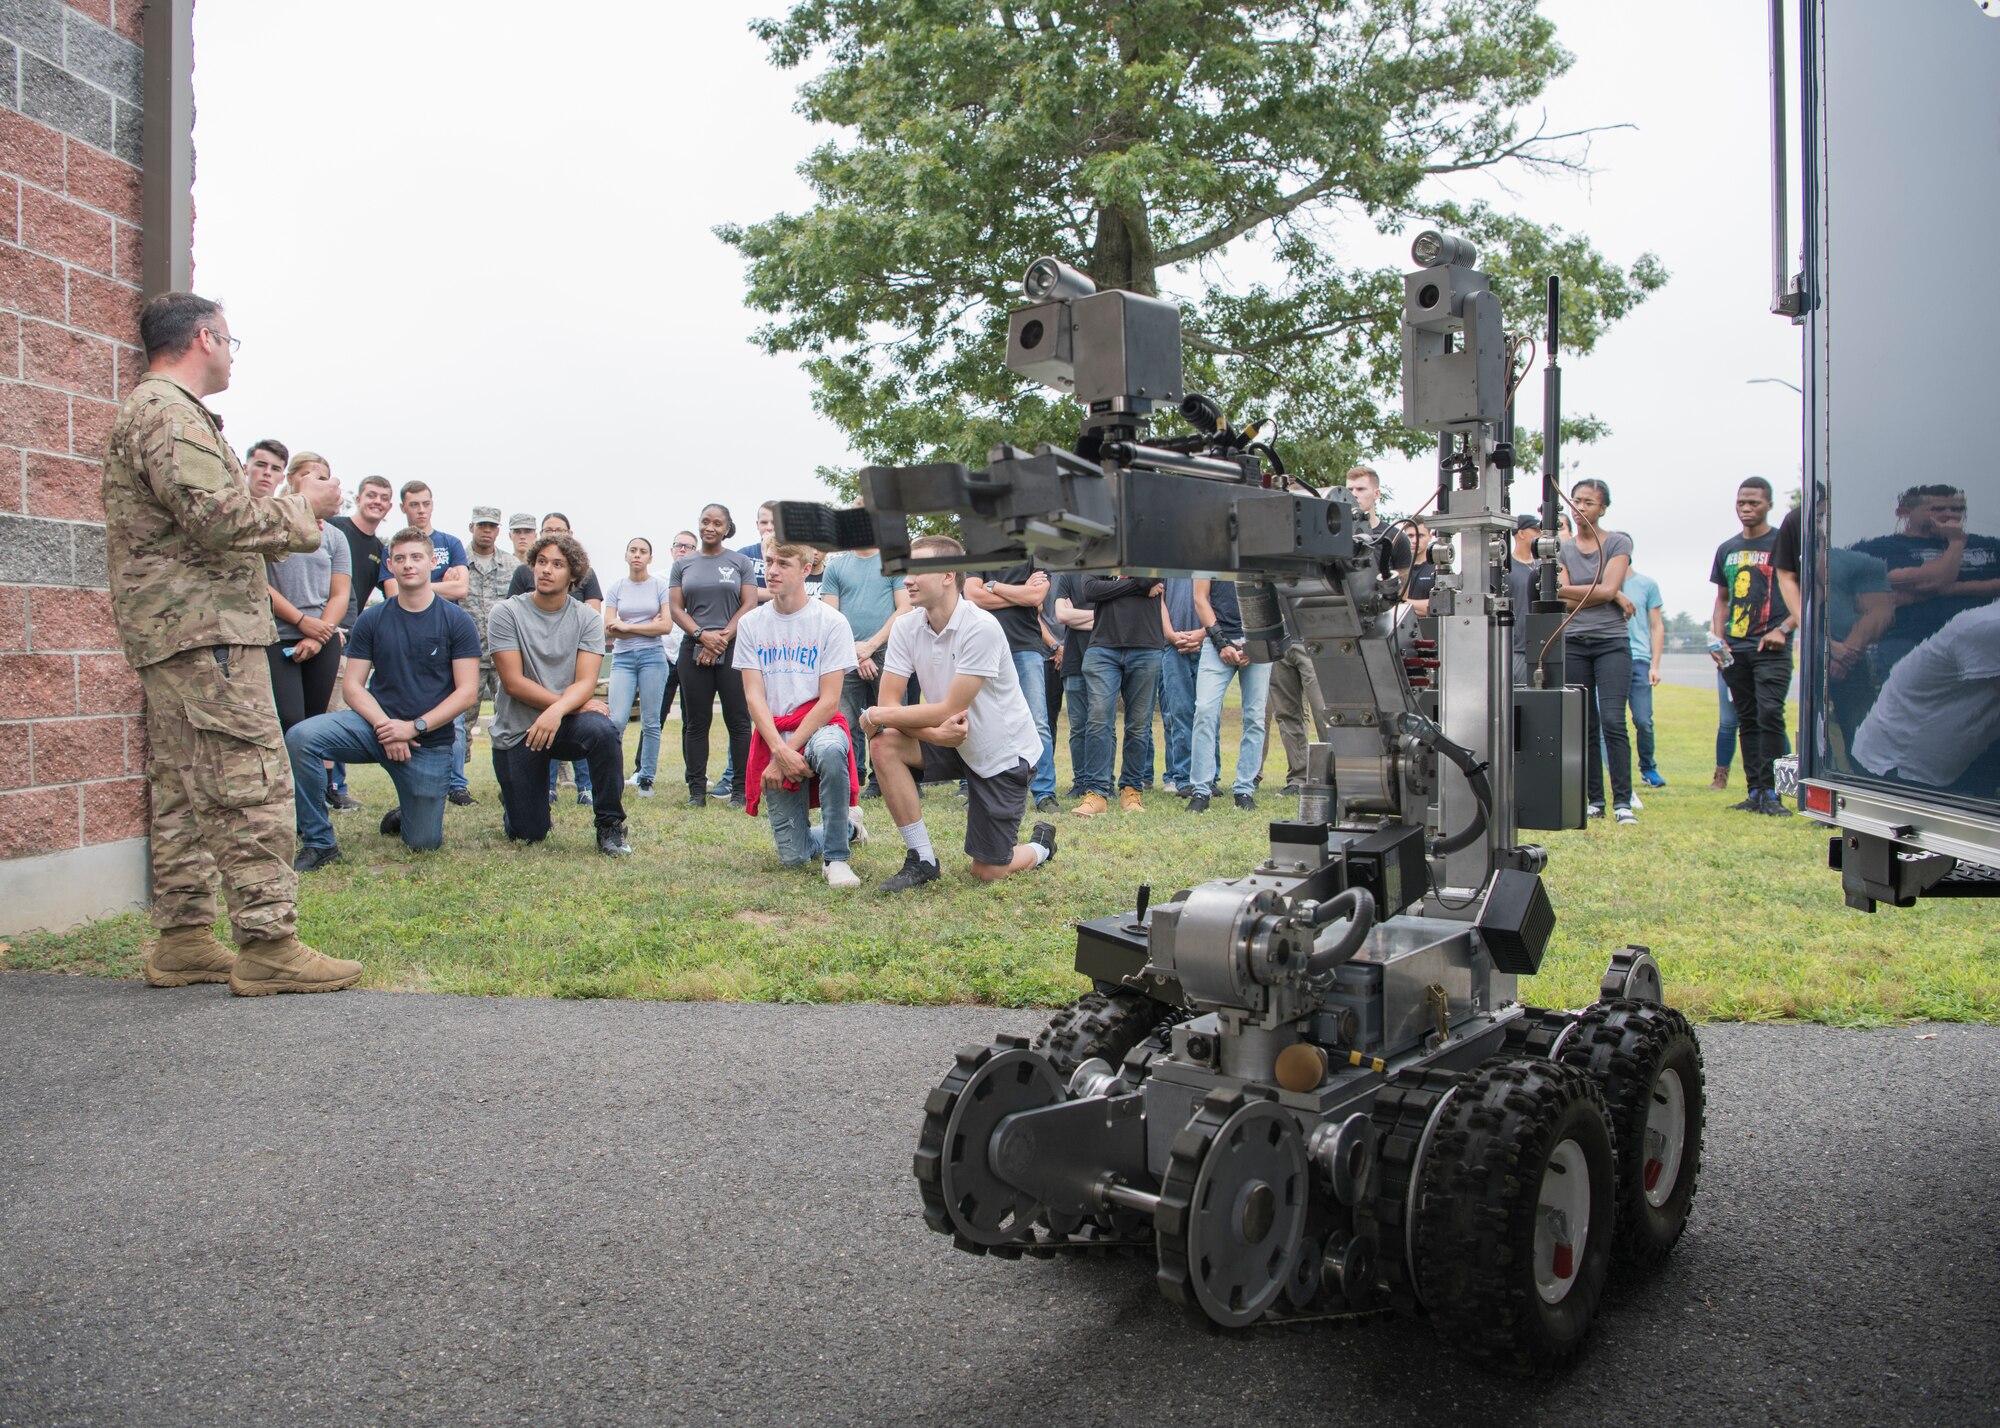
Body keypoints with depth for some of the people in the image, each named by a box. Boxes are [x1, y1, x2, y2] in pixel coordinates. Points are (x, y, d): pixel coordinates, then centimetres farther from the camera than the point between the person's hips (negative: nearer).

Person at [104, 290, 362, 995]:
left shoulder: (151, 408, 24)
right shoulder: (170, 411, -10)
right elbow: (221, 518, -20)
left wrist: (291, 510, 15)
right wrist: (303, 507, -6)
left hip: (171, 634, 11)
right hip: (204, 628, -11)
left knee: (183, 792, 11)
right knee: (251, 785, -11)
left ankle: (182, 940, 16)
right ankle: (268, 945, -10)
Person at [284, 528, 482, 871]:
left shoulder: (457, 621, -3)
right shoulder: (372, 620, 4)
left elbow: (467, 693, -7)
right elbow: (353, 685, 2)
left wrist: (414, 727, -17)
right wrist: (384, 725, -17)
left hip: (430, 740, -1)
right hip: (375, 723, 1)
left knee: (424, 843, 0)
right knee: (300, 737, -27)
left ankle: (405, 815, 40)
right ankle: (319, 842, -14)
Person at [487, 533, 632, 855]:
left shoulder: (587, 619, -2)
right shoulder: (507, 613, -6)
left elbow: (586, 683, -12)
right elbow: (513, 682, -12)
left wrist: (557, 711, -34)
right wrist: (573, 704, -17)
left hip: (566, 722, 1)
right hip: (516, 731, -1)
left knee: (602, 730, -35)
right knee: (529, 834, -2)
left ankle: (610, 826, -16)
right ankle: (513, 800, 37)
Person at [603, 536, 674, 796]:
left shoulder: (660, 586, 3)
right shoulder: (616, 587, 8)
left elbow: (666, 626, -6)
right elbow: (609, 629, 0)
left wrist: (627, 627, -6)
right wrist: (649, 626, -6)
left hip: (653, 656, -1)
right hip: (622, 657, 1)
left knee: (650, 722, 1)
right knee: (616, 720, -11)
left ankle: (646, 779, 9)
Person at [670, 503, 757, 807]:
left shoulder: (741, 562, 7)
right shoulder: (683, 565, 13)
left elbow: (749, 606, -1)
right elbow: (675, 608, 6)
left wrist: (723, 638, -11)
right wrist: (702, 635, -10)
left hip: (733, 649, -2)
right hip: (694, 651, 2)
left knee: (738, 720, -3)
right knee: (695, 722, 4)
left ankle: (741, 789, 1)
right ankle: (696, 790, 8)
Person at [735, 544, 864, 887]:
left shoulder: (831, 622, -6)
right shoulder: (751, 623, 3)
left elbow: (829, 700, -10)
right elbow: (754, 696, -3)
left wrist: (790, 750, -18)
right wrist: (779, 751, -17)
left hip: (818, 726, -3)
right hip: (773, 735, 3)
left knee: (830, 750, -42)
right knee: (793, 856, -2)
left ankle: (836, 858, -24)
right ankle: (845, 827, 34)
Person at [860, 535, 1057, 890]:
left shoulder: (981, 628, -26)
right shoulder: (906, 628, -8)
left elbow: (951, 710, -27)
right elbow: (888, 702, -12)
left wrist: (878, 716, -21)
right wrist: (933, 732, -30)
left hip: (1003, 753, -5)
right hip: (954, 742, 5)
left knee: (987, 873, -3)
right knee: (884, 746, -23)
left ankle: (1041, 846, 33)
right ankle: (921, 859, -9)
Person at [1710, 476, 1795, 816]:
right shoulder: (1726, 549, 16)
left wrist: (1783, 629, -14)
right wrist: (1717, 638, 7)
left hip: (1771, 648, -5)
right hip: (1735, 649, 6)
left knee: (1770, 714, -15)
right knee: (1747, 720, 7)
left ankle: (1769, 792, -13)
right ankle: (1754, 792, 11)